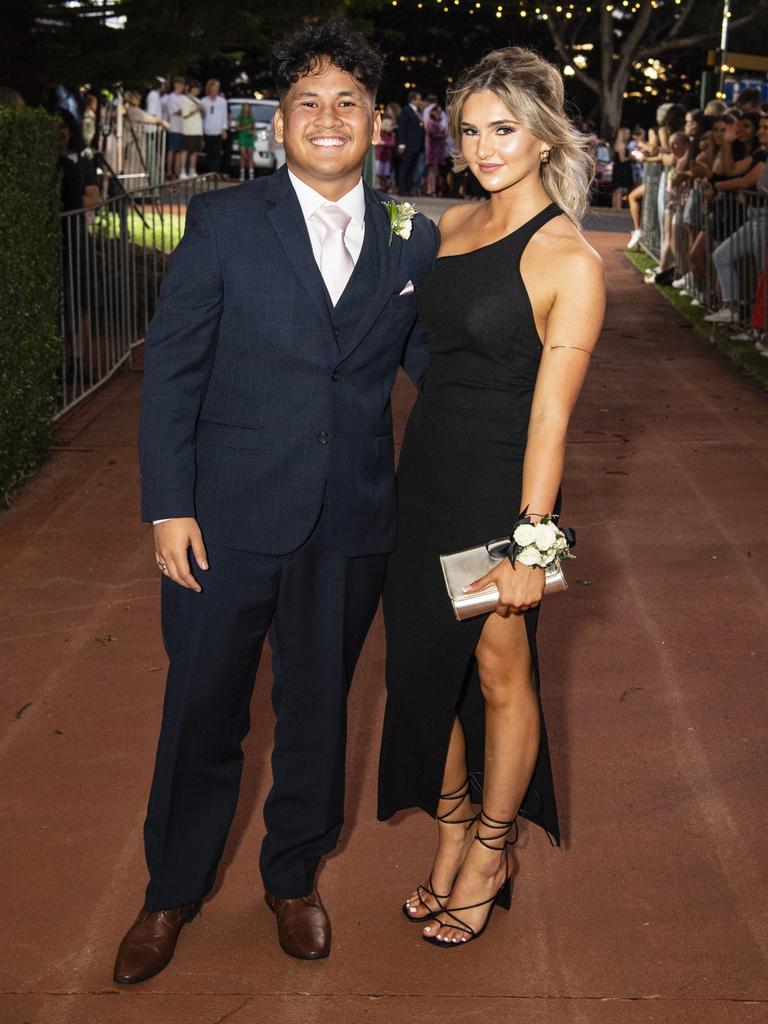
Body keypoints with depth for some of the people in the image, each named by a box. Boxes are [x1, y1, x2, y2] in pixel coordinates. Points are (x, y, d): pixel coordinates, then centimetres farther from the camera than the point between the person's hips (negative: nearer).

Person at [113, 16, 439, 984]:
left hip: (351, 524, 2)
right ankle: (172, 892, 32)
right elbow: (170, 369, -4)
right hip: (228, 516, -2)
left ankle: (294, 878, 38)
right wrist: (168, 507, -8)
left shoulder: (412, 239, 3)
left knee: (317, 709, 16)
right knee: (201, 711, 11)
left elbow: (430, 361, 11)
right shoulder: (223, 222, -4)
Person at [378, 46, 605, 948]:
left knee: (499, 669, 9)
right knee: (422, 663, 13)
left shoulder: (570, 261, -14)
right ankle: (450, 841, 31)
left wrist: (529, 540, -21)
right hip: (425, 471, 7)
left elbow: (550, 415, -18)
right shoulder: (453, 225, 7)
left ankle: (488, 855, 28)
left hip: (499, 484, -7)